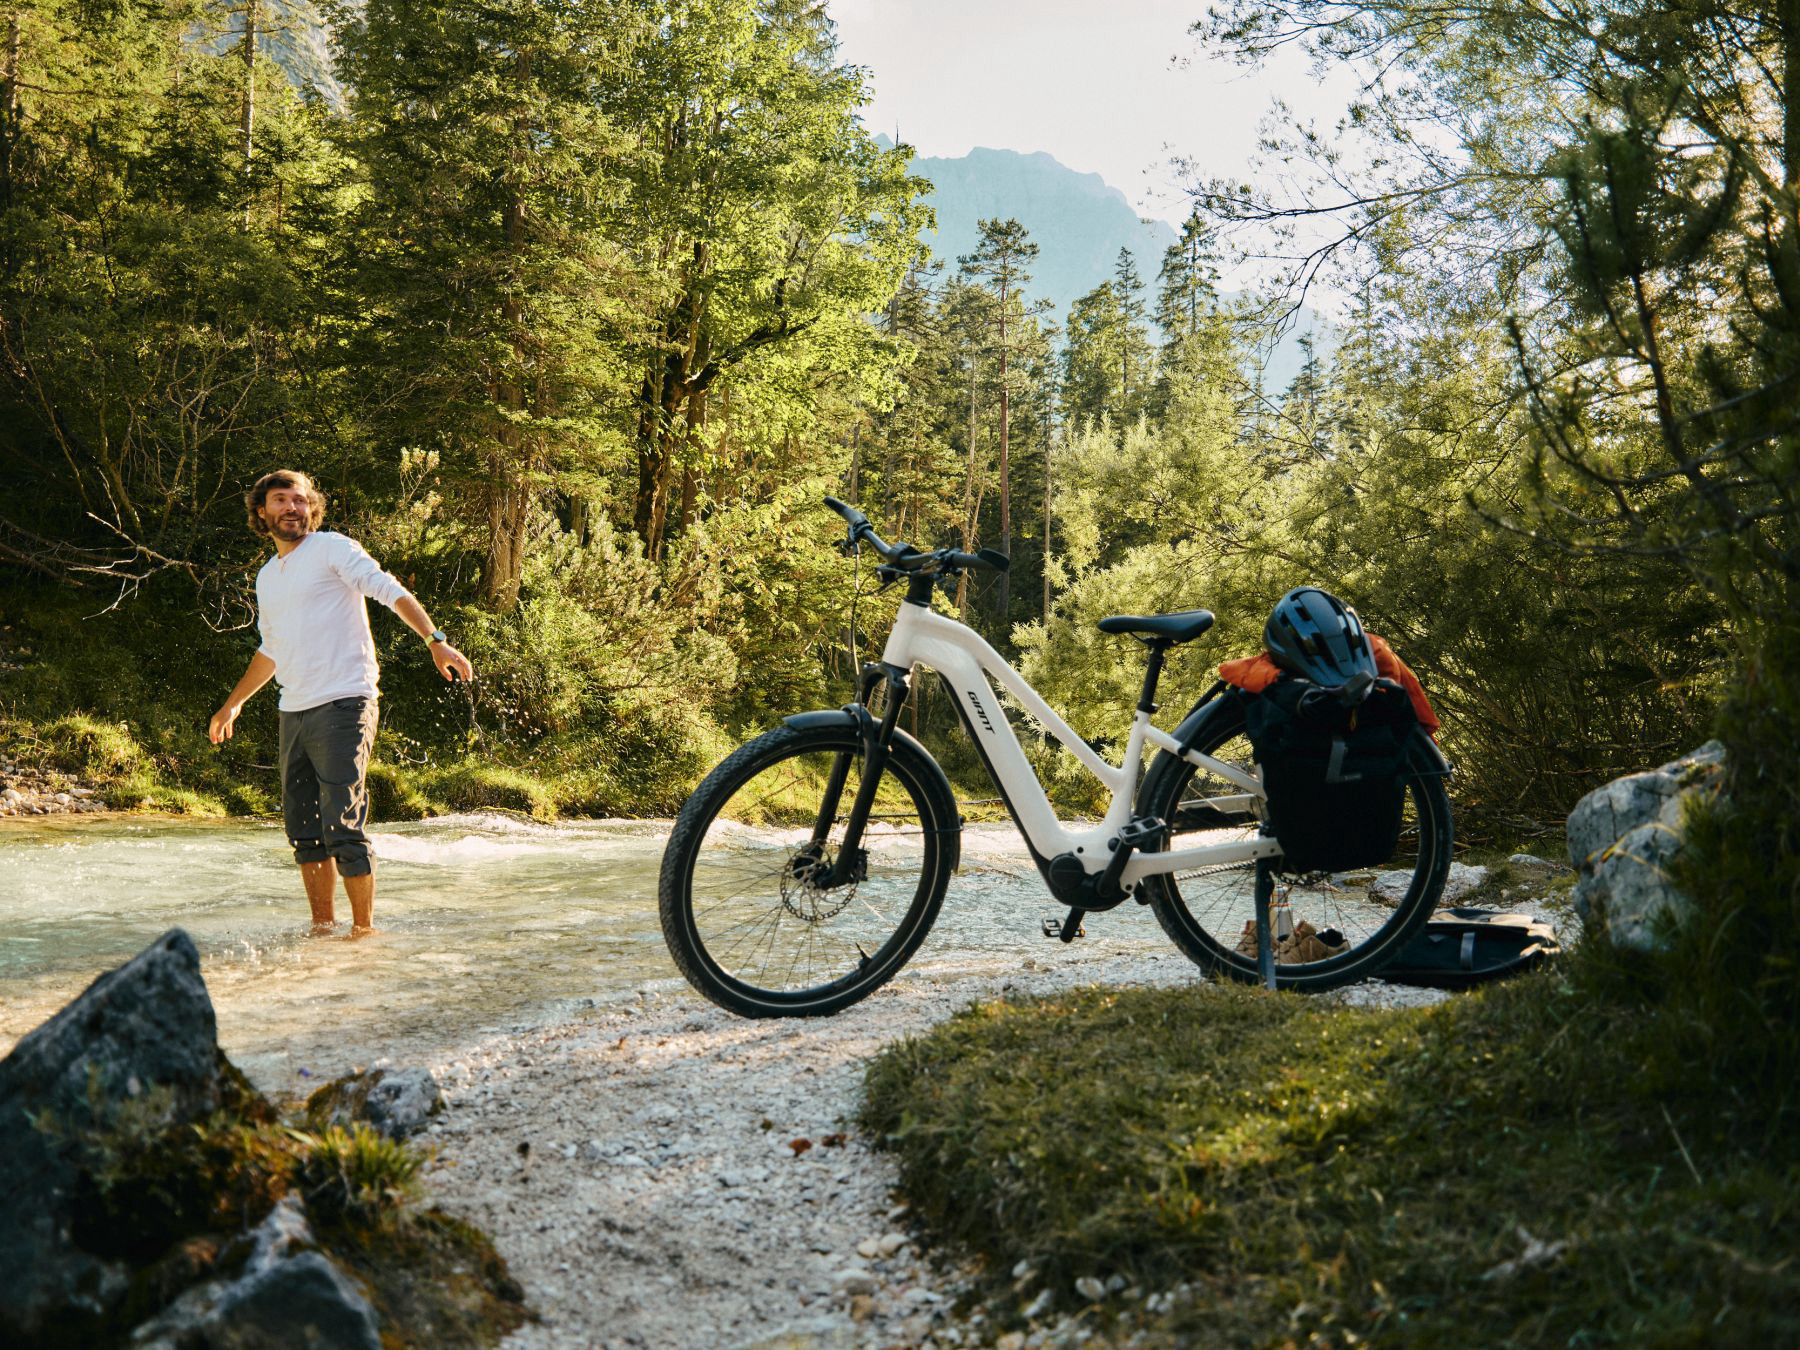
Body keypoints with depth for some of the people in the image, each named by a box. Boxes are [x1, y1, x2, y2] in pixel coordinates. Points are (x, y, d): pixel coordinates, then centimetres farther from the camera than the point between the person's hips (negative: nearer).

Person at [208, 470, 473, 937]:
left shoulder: (332, 548, -1)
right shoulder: (267, 577, 20)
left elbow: (391, 591, -13)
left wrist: (436, 641, -27)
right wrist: (233, 703, 38)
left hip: (342, 705, -7)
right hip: (294, 713, 7)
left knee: (343, 826, -10)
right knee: (303, 830, 9)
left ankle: (364, 929, -1)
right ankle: (322, 929, 20)